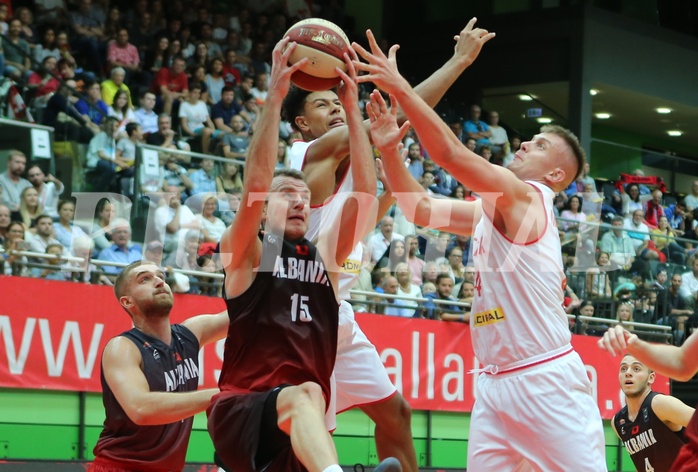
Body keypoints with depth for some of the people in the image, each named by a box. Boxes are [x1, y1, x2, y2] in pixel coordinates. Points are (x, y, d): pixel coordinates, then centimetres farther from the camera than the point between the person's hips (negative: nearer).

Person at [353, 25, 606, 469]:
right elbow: (420, 208, 16)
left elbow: (451, 153, -20)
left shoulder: (527, 196, -9)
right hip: (496, 383, 9)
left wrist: (400, 86, -19)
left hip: (546, 379, -8)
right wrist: (389, 149, 3)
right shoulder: (488, 209, 16)